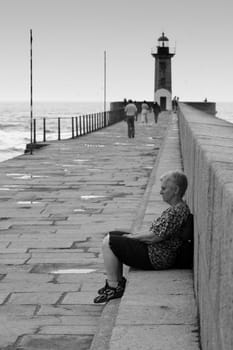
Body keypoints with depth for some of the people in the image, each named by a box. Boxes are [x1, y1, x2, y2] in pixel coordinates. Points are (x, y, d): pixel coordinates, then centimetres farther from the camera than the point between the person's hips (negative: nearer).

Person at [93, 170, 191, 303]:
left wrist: (132, 237, -10)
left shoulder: (177, 212, -24)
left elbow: (154, 237, -25)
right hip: (154, 250, 11)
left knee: (108, 243, -11)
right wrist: (135, 234, 8)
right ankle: (118, 280, 18)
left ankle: (114, 287, -3)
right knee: (112, 235, 16)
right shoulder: (177, 208, 10)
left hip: (157, 258, -11)